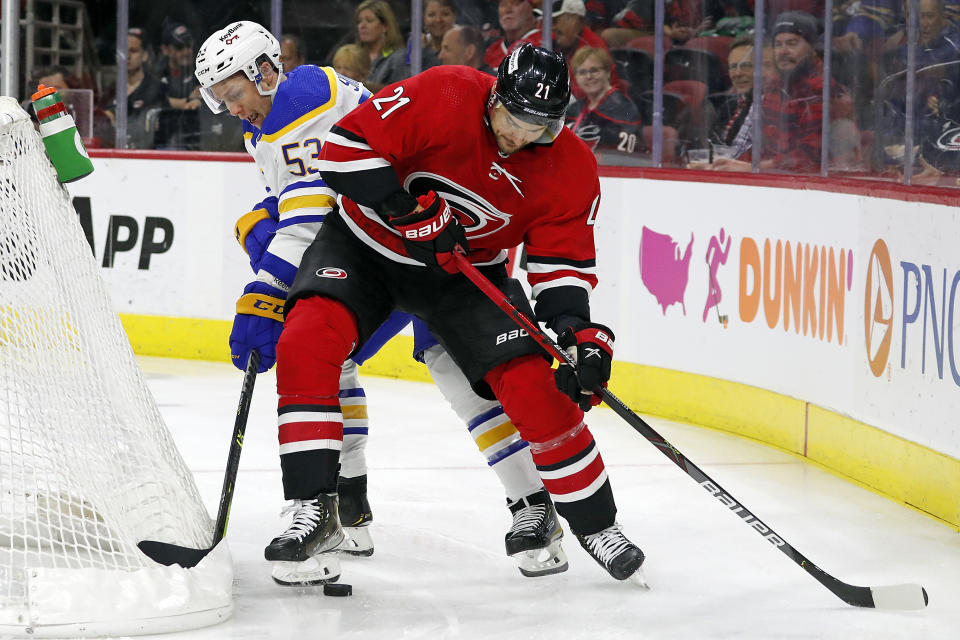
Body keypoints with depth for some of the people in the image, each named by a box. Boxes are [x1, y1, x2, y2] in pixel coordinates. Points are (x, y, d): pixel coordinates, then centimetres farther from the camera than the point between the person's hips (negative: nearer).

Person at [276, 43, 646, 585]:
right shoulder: (441, 98, -27)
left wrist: (580, 332, -27)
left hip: (465, 271, 2)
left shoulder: (571, 170, -15)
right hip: (367, 241, -2)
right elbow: (347, 146, -25)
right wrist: (407, 209, -31)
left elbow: (563, 263, -10)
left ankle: (594, 523, 6)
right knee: (308, 341, -27)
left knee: (533, 384, -14)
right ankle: (316, 509, -21)